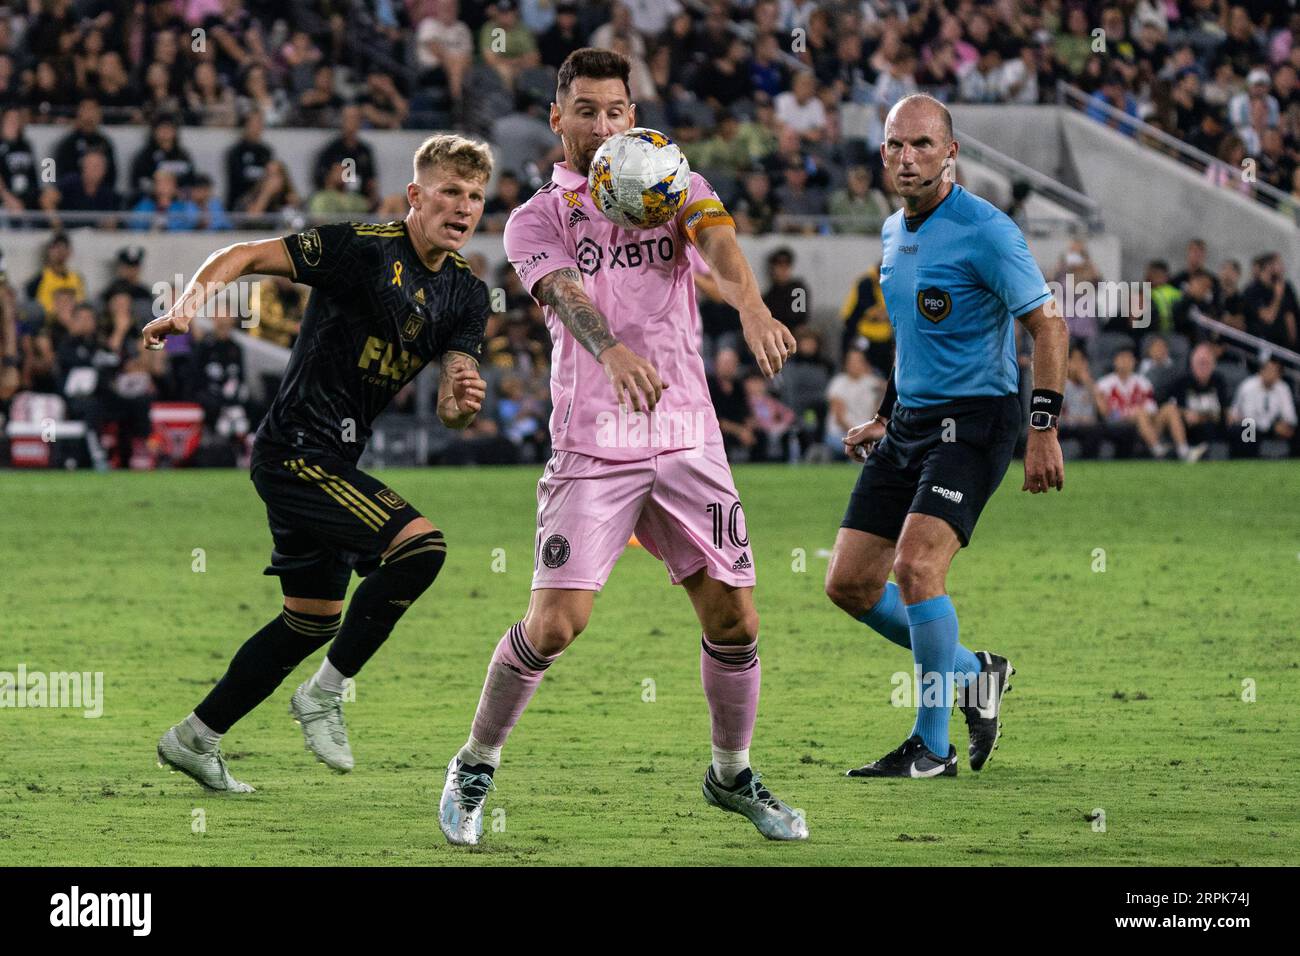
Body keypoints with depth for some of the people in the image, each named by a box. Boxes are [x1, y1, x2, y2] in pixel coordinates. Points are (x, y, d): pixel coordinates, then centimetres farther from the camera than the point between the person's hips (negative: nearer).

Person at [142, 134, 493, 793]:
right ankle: (325, 694, -9)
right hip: (296, 448, -9)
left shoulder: (467, 294, 7)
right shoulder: (364, 247, -15)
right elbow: (247, 256, -13)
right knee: (419, 543, -23)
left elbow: (448, 408, 2)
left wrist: (464, 403, -21)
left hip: (336, 460, 9)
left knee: (315, 619, 17)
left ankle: (196, 739, 30)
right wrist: (187, 304, -30)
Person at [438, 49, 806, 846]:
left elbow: (718, 240, -13)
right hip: (592, 446, -2)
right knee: (556, 621, -12)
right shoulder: (537, 220, 3)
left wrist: (751, 306, -36)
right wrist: (614, 352, -41)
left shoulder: (675, 186, 10)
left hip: (686, 437, 2)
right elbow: (567, 294, -18)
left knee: (734, 615, -1)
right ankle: (475, 768, 9)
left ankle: (733, 774, 22)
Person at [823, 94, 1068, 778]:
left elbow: (1048, 325, -14)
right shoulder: (894, 232, 11)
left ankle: (933, 746, -11)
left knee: (916, 567, -23)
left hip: (975, 419, -8)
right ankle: (971, 673, 23)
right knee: (848, 582, 3)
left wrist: (1043, 430, -20)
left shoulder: (984, 230, -14)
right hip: (910, 423, 8)